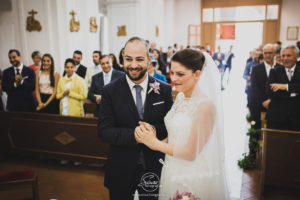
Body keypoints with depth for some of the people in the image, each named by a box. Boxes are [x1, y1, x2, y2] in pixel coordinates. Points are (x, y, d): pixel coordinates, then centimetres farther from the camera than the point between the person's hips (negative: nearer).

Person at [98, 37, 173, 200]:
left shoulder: (164, 90, -4)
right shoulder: (110, 91, -7)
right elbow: (104, 130, -10)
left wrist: (154, 130, -23)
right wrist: (134, 135, -25)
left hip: (155, 167, 1)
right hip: (121, 169, 0)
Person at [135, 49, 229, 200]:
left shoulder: (205, 105, -22)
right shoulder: (180, 97, 1)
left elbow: (191, 153, -21)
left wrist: (155, 143, -14)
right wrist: (153, 136, -7)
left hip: (194, 179, -7)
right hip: (174, 173, 7)